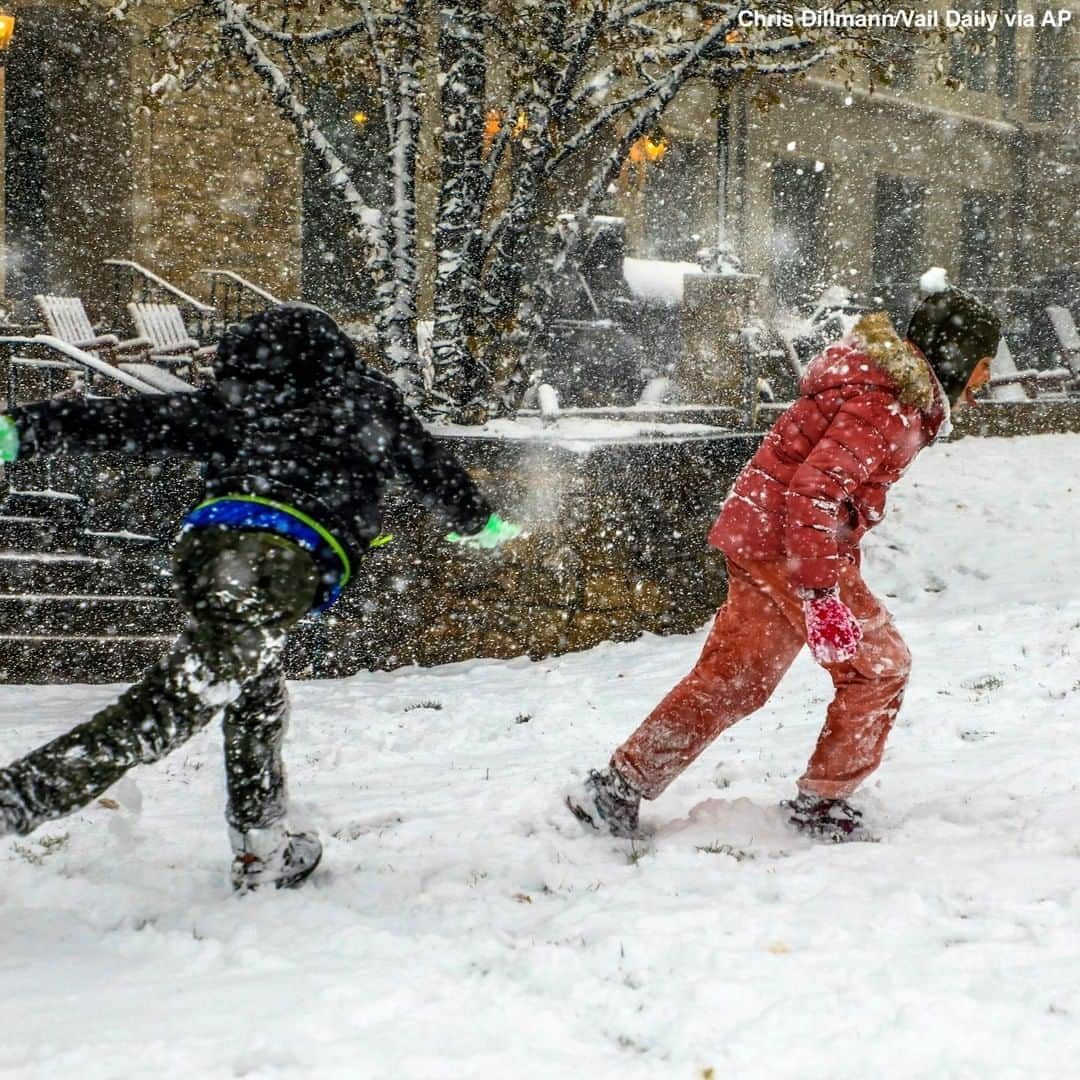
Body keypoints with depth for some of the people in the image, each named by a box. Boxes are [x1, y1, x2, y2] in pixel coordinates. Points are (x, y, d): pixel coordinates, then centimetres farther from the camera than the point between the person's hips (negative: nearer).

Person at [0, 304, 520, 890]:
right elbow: (431, 468, 40)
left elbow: (126, 419, 19)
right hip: (285, 559, -4)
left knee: (257, 701, 25)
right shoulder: (366, 399, 25)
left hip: (202, 541, 4)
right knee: (165, 709, -11)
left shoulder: (230, 404, 26)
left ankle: (262, 853, 29)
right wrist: (479, 522, 58)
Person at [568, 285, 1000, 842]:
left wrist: (841, 569, 29)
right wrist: (822, 592, -30)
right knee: (878, 665, 2)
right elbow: (815, 490, -27)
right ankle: (822, 802, 10)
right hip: (788, 545, -10)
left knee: (731, 677, 11)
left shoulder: (893, 385, 14)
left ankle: (620, 785, 12)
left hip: (758, 539, 10)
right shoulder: (887, 404, -18)